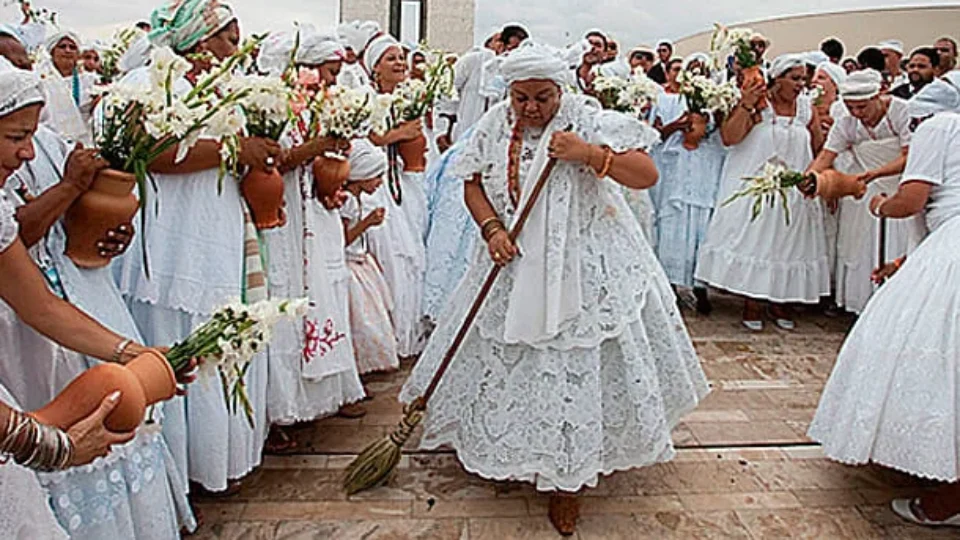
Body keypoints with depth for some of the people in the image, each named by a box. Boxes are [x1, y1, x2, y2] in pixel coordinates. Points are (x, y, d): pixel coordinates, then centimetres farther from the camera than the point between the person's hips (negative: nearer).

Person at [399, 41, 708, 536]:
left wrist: (591, 154, -29)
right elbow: (473, 185, 7)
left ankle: (566, 480, 16)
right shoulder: (495, 126, 0)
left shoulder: (588, 120, -12)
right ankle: (510, 456, 36)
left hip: (584, 267, -4)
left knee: (576, 365, 0)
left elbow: (647, 175, -16)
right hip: (515, 265, 4)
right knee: (508, 357, 11)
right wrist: (492, 230, -11)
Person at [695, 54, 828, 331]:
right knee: (754, 238, 1)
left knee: (788, 242, 8)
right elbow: (729, 138, -17)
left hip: (793, 191, 4)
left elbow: (818, 148, 12)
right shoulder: (757, 103, -7)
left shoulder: (807, 107, 7)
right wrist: (746, 106, -23)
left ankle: (780, 301, 20)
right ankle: (752, 302, 11)